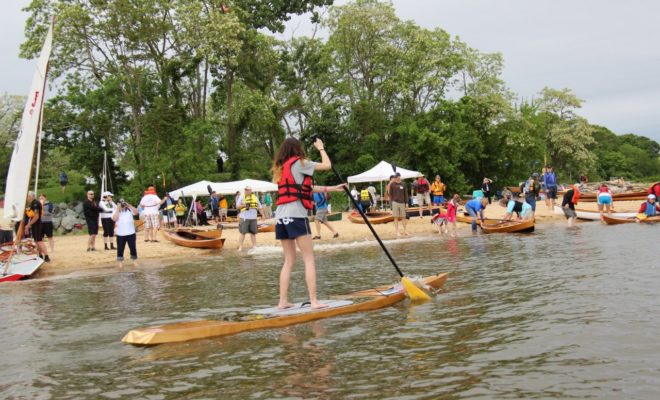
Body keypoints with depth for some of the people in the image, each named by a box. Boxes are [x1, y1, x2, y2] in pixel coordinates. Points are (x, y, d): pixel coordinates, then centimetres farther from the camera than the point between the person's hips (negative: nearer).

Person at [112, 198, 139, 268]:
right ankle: (120, 262, 12)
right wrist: (118, 209, -13)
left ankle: (134, 261, 16)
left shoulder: (129, 209, 6)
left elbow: (136, 212, -11)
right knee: (120, 249, 3)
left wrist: (129, 205, -13)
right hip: (120, 234, -1)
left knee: (133, 248, 6)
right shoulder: (116, 211, 3)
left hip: (131, 233, 1)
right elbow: (114, 219, -15)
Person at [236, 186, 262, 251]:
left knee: (253, 232, 8)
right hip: (244, 218, -3)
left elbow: (260, 207, 20)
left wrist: (257, 208, 1)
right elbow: (237, 206, 0)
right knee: (242, 232, -6)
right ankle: (240, 247, -3)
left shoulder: (255, 197, 13)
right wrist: (244, 205, -15)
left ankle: (254, 246, 16)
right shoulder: (242, 197, 4)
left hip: (253, 218, 3)